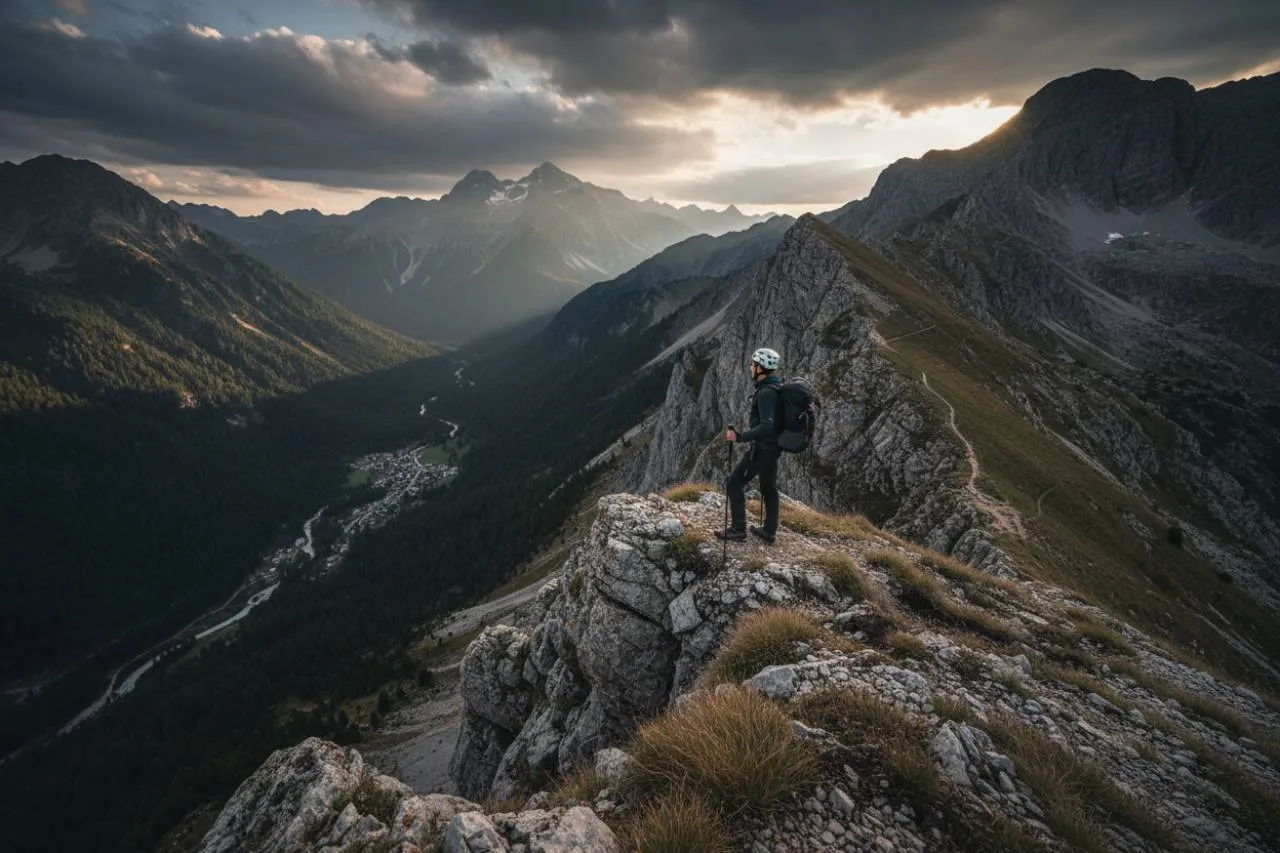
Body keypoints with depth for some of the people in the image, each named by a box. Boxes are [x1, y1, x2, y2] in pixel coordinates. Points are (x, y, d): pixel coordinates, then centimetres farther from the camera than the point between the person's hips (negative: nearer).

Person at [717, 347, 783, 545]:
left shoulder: (766, 393, -23)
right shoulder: (777, 388, 7)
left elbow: (767, 426, -31)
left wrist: (740, 437, -33)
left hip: (762, 448, -10)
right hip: (773, 446, 10)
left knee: (734, 484, -1)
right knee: (769, 488, 17)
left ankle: (738, 530, 3)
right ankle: (769, 531, 27)